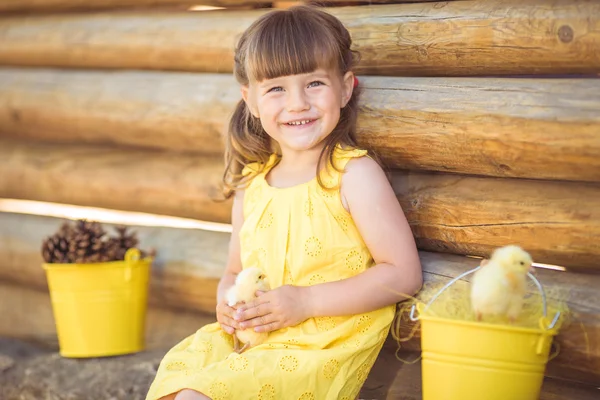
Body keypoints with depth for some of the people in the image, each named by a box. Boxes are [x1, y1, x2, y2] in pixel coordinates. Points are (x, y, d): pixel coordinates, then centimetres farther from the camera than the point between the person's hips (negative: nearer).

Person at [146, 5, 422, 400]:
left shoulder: (355, 174, -9)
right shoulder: (251, 184, 9)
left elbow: (404, 273, -13)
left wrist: (305, 301, -17)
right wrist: (227, 299, -3)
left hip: (322, 349, -6)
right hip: (251, 338, 6)